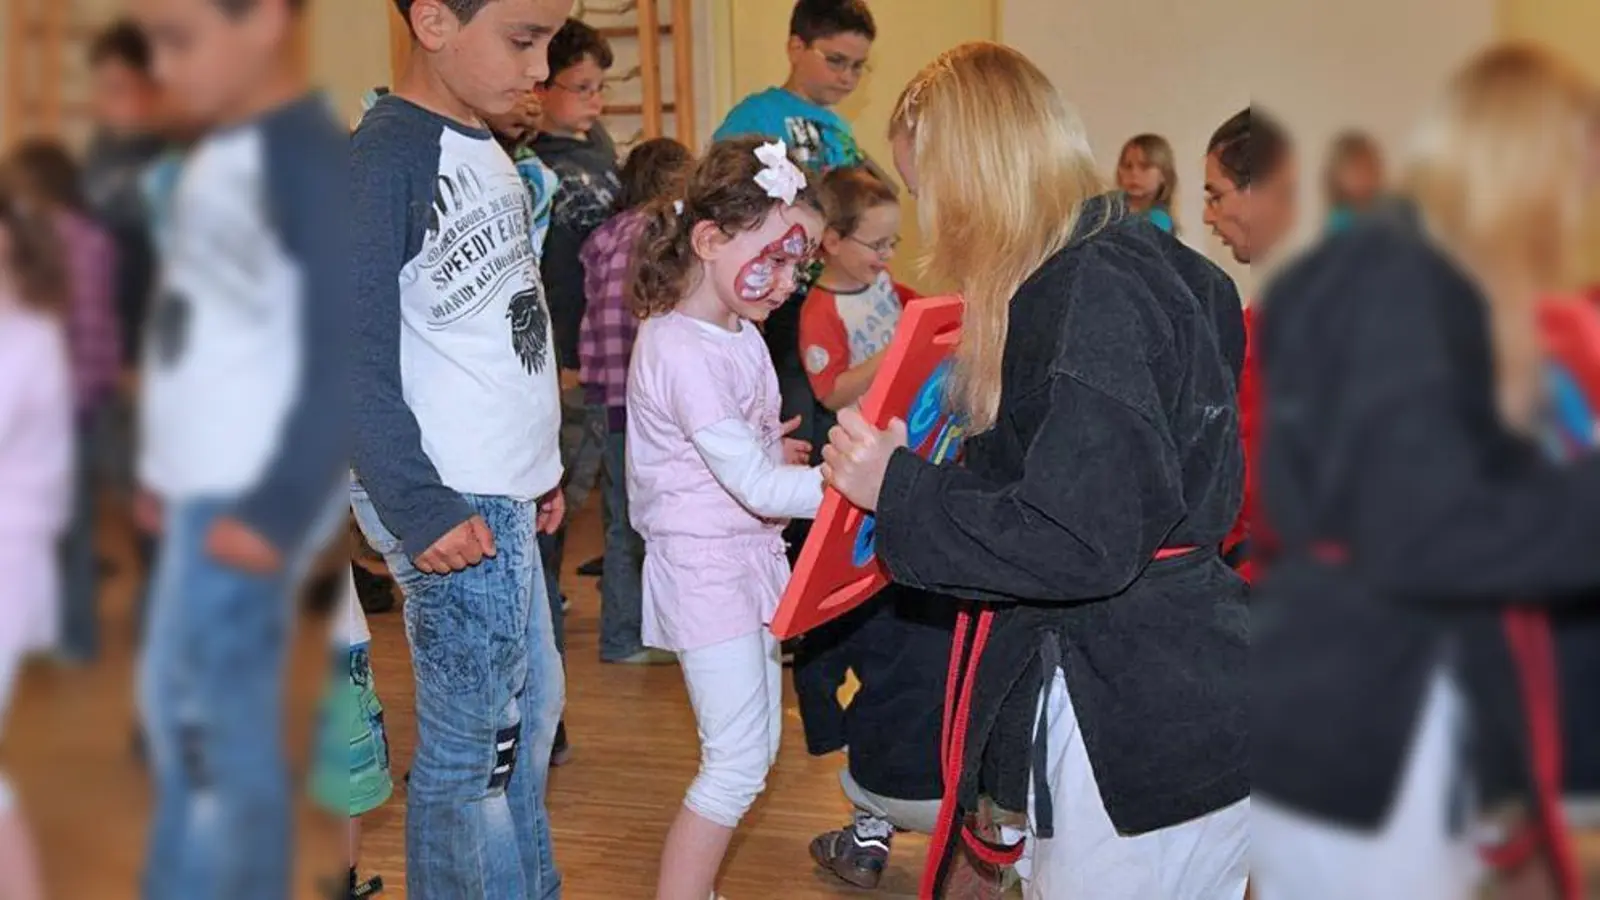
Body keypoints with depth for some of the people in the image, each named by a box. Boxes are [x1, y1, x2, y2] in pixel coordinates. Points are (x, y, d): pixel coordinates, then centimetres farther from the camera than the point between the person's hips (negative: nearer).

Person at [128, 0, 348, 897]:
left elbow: (345, 358, -19)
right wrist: (166, 467, 17)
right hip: (207, 485, 9)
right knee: (178, 708, 17)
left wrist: (280, 507, -20)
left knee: (211, 726, -3)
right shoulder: (223, 154, 11)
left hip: (251, 497, -9)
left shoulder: (309, 159, -16)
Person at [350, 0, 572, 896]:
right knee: (469, 751, 0)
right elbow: (358, 358, -18)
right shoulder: (383, 158, -16)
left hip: (506, 494, 9)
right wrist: (419, 510, -19)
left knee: (534, 706, 20)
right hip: (453, 508, -9)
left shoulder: (488, 149, 10)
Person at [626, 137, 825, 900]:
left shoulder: (741, 335, 7)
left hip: (750, 558, 10)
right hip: (707, 571, -10)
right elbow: (756, 486, -27)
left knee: (754, 746, 16)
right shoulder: (681, 351, -23)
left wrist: (770, 450, 3)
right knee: (738, 762, -5)